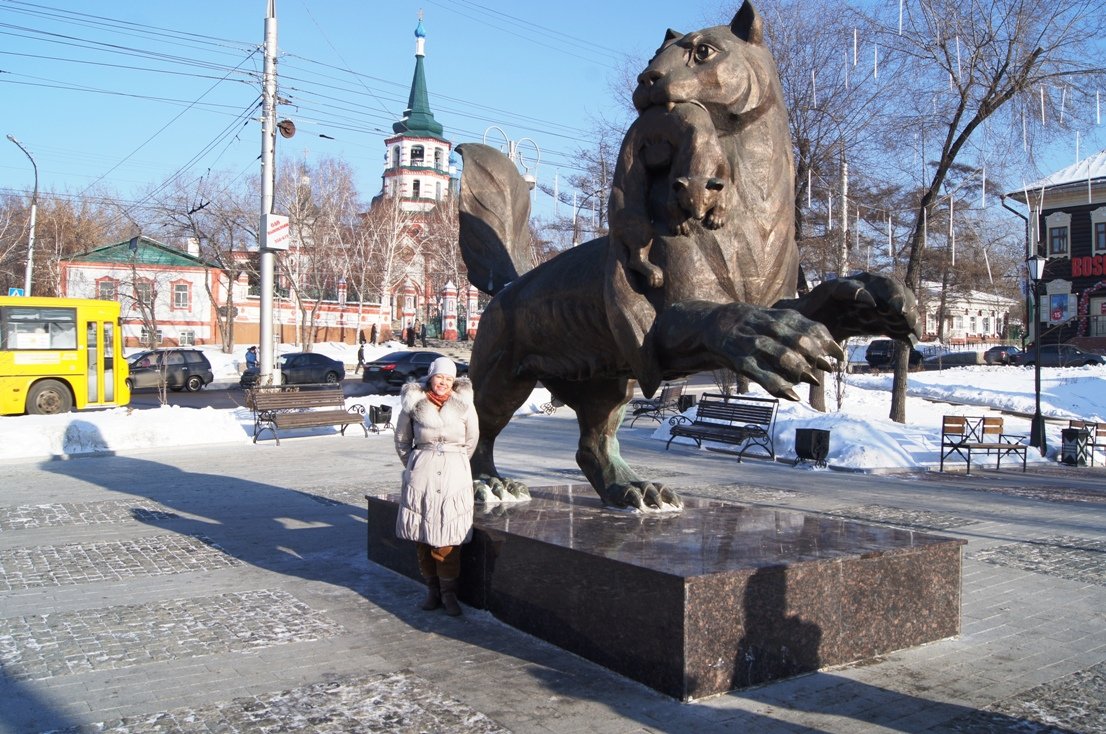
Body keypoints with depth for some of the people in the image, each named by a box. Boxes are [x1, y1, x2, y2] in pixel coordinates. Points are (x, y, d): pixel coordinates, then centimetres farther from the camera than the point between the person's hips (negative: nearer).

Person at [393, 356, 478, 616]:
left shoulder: (464, 404, 3)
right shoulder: (413, 404, 2)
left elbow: (471, 441, 14)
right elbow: (402, 440, 14)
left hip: (454, 473, 0)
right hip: (421, 475, 1)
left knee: (448, 537, -4)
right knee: (423, 535, 3)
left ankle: (449, 592, 7)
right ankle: (432, 589, 17)